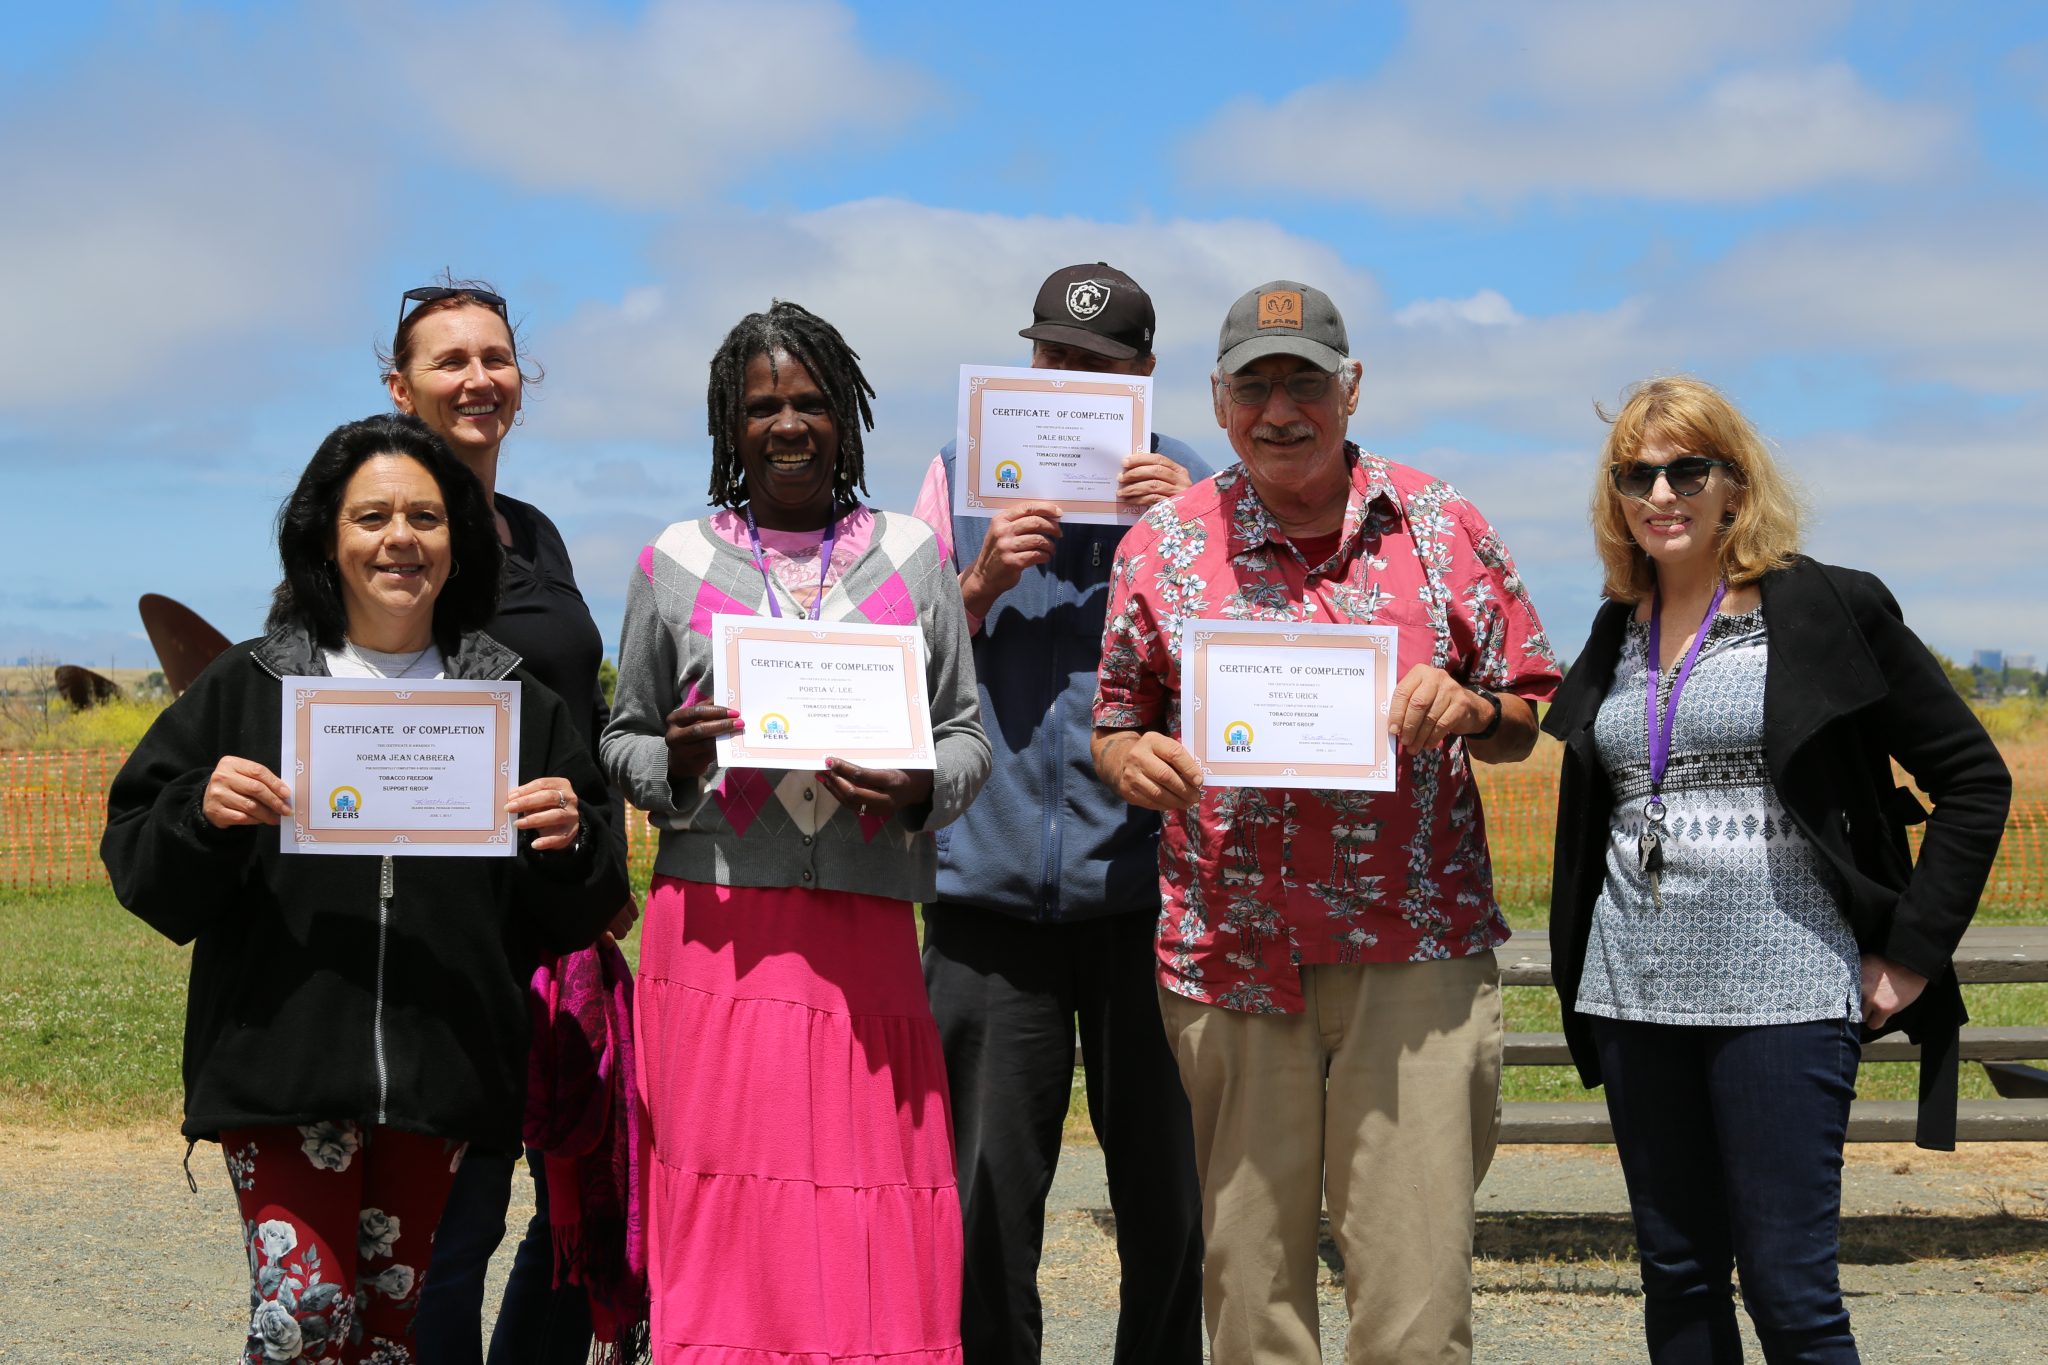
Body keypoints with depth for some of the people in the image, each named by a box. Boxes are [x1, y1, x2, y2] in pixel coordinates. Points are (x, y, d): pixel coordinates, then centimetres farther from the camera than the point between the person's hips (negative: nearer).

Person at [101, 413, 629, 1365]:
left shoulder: (515, 702, 11)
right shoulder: (246, 686, 7)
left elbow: (578, 916, 12)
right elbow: (141, 872, 7)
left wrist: (568, 839, -9)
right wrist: (200, 814, -13)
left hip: (442, 1068, 2)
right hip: (282, 1061, -1)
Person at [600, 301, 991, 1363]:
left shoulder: (913, 556, 11)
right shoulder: (675, 562, 9)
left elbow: (967, 734, 13)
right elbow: (622, 739, 15)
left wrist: (918, 787, -9)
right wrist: (675, 764, -7)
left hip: (867, 930, 1)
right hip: (718, 926, -1)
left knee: (872, 1213, -2)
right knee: (724, 1206, -5)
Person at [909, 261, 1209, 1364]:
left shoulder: (1192, 491, 10)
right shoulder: (963, 476, 12)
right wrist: (982, 584, -7)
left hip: (1144, 881, 0)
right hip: (992, 882, 0)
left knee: (1166, 1192, 5)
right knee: (987, 1195, 2)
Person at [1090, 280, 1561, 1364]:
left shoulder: (1442, 527, 6)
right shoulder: (1162, 543, 7)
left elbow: (1526, 720, 12)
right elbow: (1116, 723, 14)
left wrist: (1466, 707, -10)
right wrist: (1129, 758, -9)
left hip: (1414, 952, -1)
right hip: (1228, 953, 1)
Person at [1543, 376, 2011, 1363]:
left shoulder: (1826, 610, -4)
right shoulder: (1618, 634, 12)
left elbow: (1974, 779, -2)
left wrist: (1912, 949, -6)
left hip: (1780, 988, -5)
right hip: (1635, 990, 5)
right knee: (1676, 1277, 10)